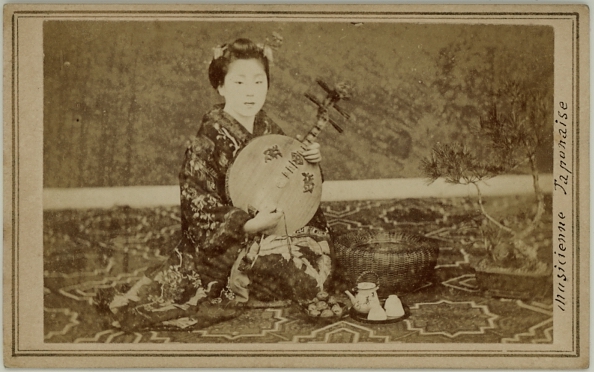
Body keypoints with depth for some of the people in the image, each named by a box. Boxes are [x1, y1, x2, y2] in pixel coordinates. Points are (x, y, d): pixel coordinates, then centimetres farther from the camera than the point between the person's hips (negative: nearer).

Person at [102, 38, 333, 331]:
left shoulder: (268, 130, 3)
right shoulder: (208, 142, -17)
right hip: (221, 243, -7)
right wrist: (251, 225, -29)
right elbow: (201, 213, -18)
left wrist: (310, 161, -7)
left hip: (267, 227, 7)